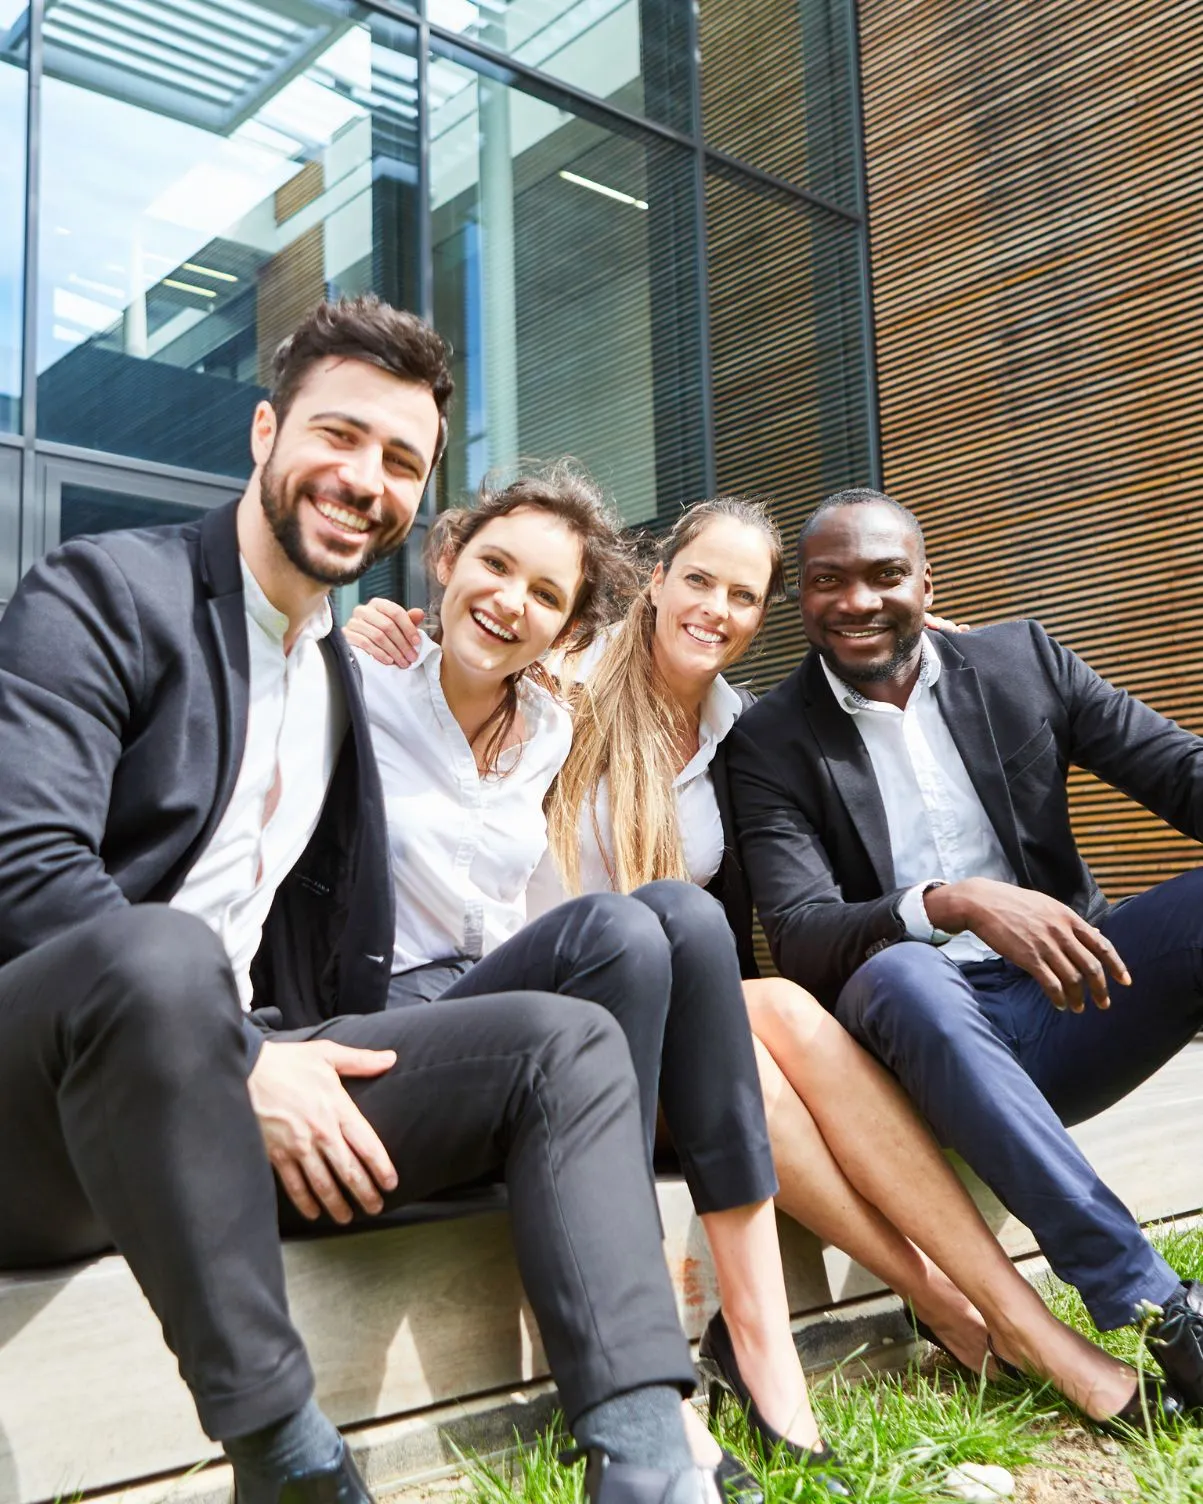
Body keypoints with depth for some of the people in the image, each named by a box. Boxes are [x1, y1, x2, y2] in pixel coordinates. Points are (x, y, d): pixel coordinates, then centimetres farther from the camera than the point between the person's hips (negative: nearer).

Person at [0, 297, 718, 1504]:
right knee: (163, 954, -39)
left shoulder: (347, 678, 17)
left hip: (243, 1072, 7)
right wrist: (250, 1065, -21)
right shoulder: (104, 592, -4)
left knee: (567, 1040, -9)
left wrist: (316, 1077, -3)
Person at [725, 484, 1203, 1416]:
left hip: (1063, 1003, 3)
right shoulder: (773, 740, 0)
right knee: (899, 972, -35)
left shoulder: (1021, 660, 8)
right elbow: (798, 936, -11)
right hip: (924, 1028, -2)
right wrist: (951, 904, -30)